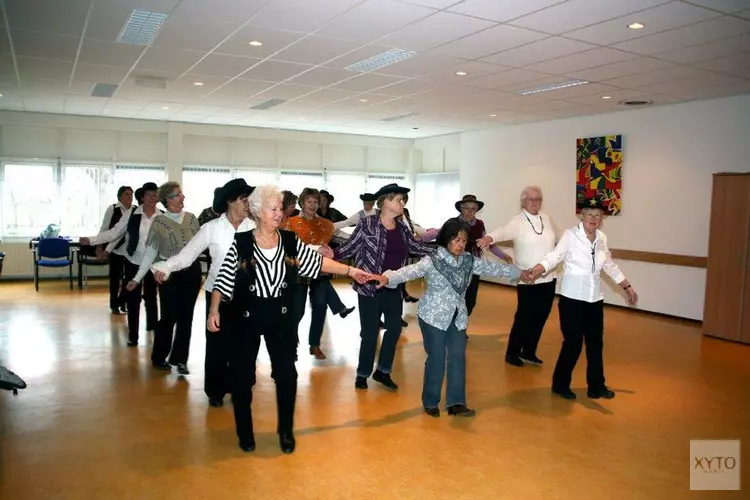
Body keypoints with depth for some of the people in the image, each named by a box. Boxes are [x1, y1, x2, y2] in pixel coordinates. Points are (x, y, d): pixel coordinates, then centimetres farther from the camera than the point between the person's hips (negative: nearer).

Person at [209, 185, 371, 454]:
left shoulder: (290, 241, -2)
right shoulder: (241, 243, -9)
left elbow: (319, 262, -1)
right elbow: (223, 280, -8)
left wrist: (351, 270, -7)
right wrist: (214, 311, -16)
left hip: (282, 317, 2)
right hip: (247, 317, -2)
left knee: (286, 374, 6)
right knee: (242, 375, 8)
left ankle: (286, 430, 26)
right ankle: (245, 431, 29)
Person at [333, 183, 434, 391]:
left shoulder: (402, 227, 6)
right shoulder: (367, 224, -11)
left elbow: (416, 247, 16)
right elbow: (350, 247, -8)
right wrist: (332, 254, -25)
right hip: (370, 287, -6)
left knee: (395, 328, 10)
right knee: (370, 332, 3)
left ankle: (382, 371, 30)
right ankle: (362, 373, 24)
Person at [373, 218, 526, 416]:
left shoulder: (469, 260, 3)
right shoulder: (432, 261, -15)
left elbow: (493, 268, 13)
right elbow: (410, 271, -29)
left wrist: (520, 272, 21)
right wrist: (387, 277, -47)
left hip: (458, 317, 5)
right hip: (434, 316, -5)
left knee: (458, 357, 0)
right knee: (436, 358, 0)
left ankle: (456, 402, 7)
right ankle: (430, 402, 16)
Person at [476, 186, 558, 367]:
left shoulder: (546, 218, 7)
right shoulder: (518, 221, -12)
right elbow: (504, 231, -32)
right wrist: (489, 237, -53)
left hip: (548, 278, 6)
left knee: (541, 316, 11)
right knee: (524, 317, -1)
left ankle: (528, 351, 27)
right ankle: (512, 353, 16)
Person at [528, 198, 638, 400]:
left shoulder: (602, 238, 7)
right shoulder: (570, 235, -11)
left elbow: (610, 265, 19)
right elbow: (555, 256, -24)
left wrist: (627, 286, 24)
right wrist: (538, 268, -42)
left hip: (595, 298, 6)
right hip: (572, 298, -6)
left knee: (595, 343, 11)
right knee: (573, 343, -1)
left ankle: (596, 386, 26)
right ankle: (560, 384, 18)